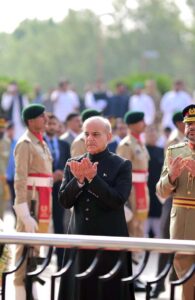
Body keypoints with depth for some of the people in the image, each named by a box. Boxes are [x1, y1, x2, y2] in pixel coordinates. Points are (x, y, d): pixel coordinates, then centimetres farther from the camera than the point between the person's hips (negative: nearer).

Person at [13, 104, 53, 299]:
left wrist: (46, 209, 18)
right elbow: (20, 180, -17)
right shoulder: (25, 144, -11)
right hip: (30, 201, -9)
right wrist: (25, 213, -23)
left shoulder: (41, 143, 17)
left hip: (42, 204, 9)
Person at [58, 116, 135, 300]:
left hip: (110, 239, -4)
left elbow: (118, 200, -14)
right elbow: (64, 201, 2)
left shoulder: (122, 166, -2)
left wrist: (92, 178, -19)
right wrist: (79, 180, -15)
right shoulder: (73, 164, 9)